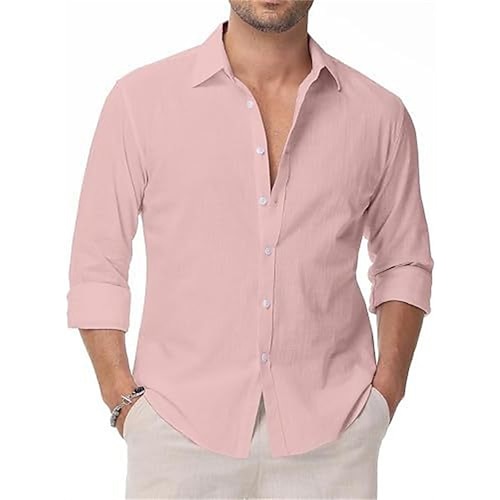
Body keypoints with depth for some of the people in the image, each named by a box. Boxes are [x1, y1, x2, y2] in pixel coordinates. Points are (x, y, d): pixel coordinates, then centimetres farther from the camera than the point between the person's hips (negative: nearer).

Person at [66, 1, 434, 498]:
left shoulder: (379, 115, 2)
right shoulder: (140, 98, -2)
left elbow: (404, 262, 12)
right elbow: (97, 264, 2)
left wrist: (387, 389, 2)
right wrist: (124, 400, -5)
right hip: (180, 431, -1)